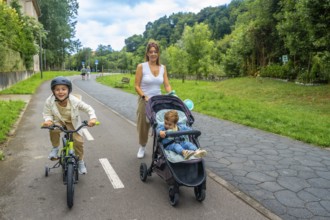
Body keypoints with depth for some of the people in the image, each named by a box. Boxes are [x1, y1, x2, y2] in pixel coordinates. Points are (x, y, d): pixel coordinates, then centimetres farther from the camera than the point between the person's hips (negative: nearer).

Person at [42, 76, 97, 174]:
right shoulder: (49, 101, -25)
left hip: (72, 123, 0)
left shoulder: (75, 101, -29)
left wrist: (93, 118, -37)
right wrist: (48, 120, -32)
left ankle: (80, 161, 13)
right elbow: (47, 114, -9)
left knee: (78, 141, -14)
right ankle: (55, 148, -4)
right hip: (58, 121, 1)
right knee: (53, 129, -33)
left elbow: (89, 108, -19)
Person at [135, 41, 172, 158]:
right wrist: (144, 96, -21)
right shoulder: (141, 66, -7)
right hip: (144, 101, -2)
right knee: (143, 126, 10)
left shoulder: (163, 68, 3)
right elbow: (137, 86, -8)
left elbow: (167, 85, 2)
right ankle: (142, 147, 34)